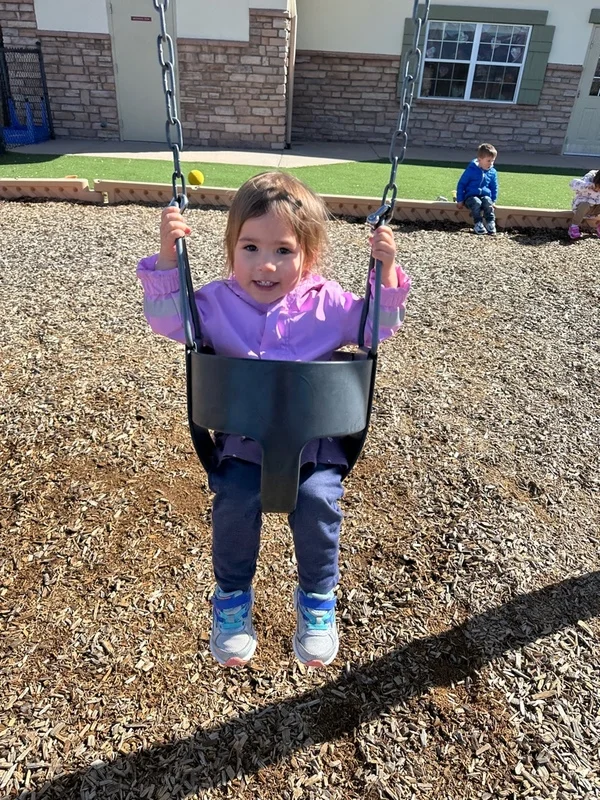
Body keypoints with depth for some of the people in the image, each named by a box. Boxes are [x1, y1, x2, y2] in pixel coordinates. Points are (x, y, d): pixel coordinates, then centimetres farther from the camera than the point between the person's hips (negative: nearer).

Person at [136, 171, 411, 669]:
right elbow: (167, 319, -1)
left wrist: (387, 270, -10)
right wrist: (168, 255, -12)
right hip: (242, 439, 1)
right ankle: (232, 596, 9)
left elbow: (379, 325, 5)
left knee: (318, 501, -22)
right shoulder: (217, 302, 3)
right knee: (236, 502, -23)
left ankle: (318, 597, 9)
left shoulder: (327, 303, 2)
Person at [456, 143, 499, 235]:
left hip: (485, 195, 3)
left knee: (488, 202, -32)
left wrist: (493, 201, 10)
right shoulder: (471, 170, -6)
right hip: (471, 196, -3)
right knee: (476, 203, -36)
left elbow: (494, 188, 19)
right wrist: (460, 200, -4)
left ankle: (490, 223, -22)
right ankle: (478, 223, -24)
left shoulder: (492, 172, 6)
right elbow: (461, 184, -1)